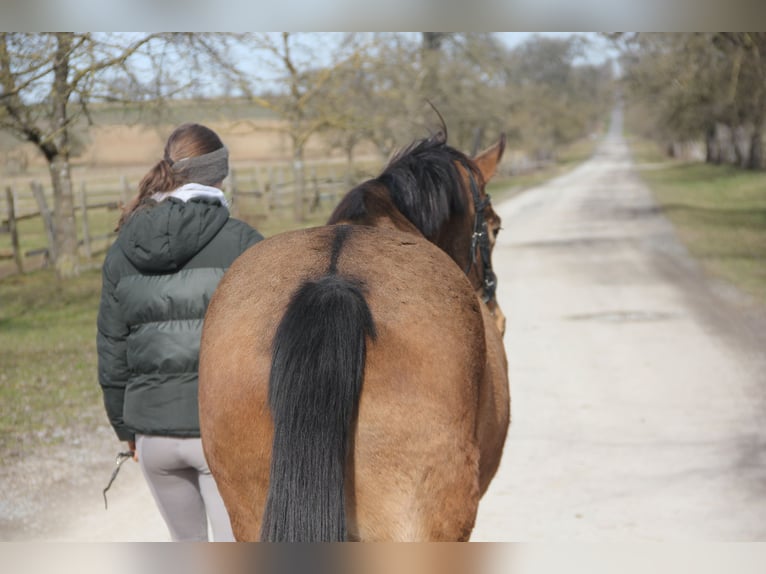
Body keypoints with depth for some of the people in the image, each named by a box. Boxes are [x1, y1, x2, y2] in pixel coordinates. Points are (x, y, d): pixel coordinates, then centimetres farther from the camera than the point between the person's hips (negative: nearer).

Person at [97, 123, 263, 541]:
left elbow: (112, 354, 8)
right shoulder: (242, 243, -8)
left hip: (154, 430, 4)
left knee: (187, 545, 24)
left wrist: (126, 428, 19)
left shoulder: (122, 253, 4)